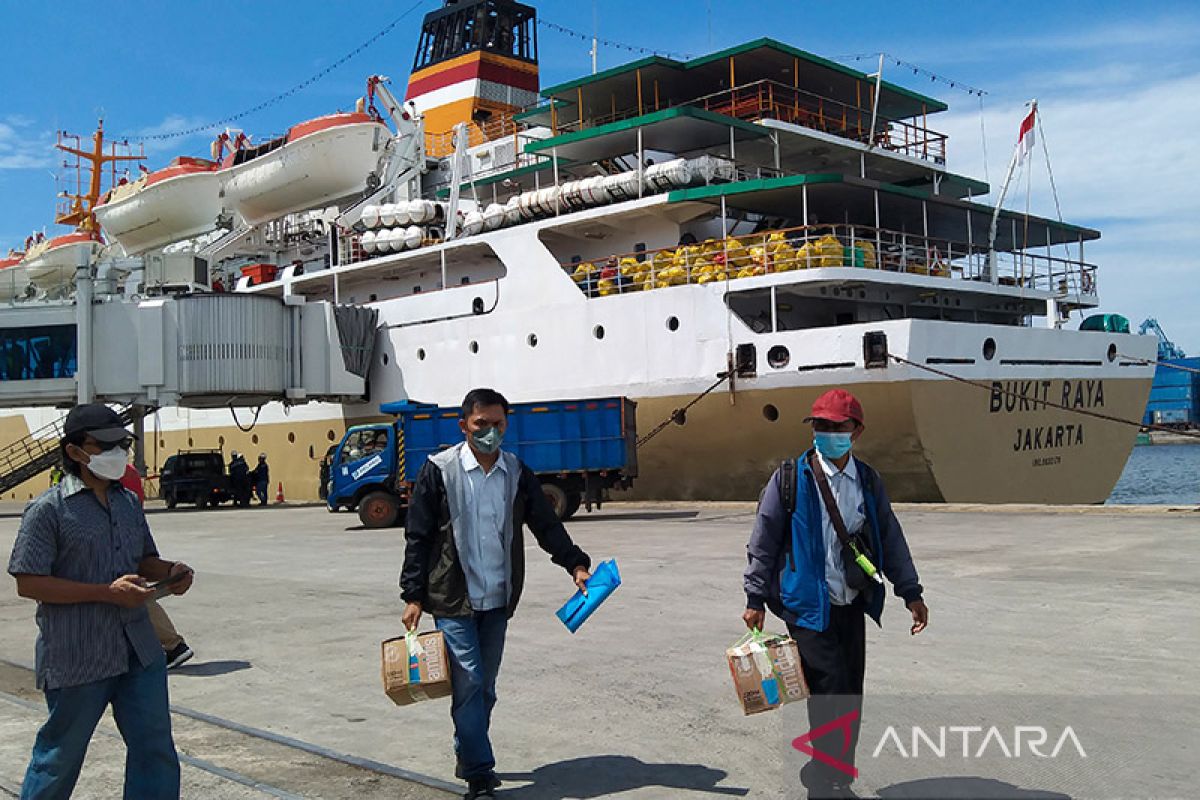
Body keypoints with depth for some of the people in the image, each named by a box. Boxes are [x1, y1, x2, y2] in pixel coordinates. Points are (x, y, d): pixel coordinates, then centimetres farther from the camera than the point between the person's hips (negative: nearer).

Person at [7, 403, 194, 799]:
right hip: (77, 658, -6)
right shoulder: (49, 509, -11)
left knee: (155, 749, 8)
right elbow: (28, 584, -15)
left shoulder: (128, 502, 10)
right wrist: (108, 592, -20)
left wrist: (170, 570, -3)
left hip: (139, 651, 6)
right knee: (61, 755, 10)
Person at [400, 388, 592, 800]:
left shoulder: (516, 472, 5)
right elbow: (418, 538, -3)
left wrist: (576, 565, -7)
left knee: (484, 688, 12)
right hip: (453, 599, -4)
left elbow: (546, 524, 7)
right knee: (469, 683, -9)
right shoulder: (439, 471, -6)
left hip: (497, 599, 4)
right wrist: (413, 596, -6)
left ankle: (468, 760, 29)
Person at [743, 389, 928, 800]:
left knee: (850, 699, 10)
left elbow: (890, 538, 14)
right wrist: (756, 599, -3)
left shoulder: (868, 481, 7)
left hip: (851, 606, 5)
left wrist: (911, 592, 12)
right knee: (832, 696, -9)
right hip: (807, 606, -5)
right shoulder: (790, 478, -7)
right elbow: (763, 542, -4)